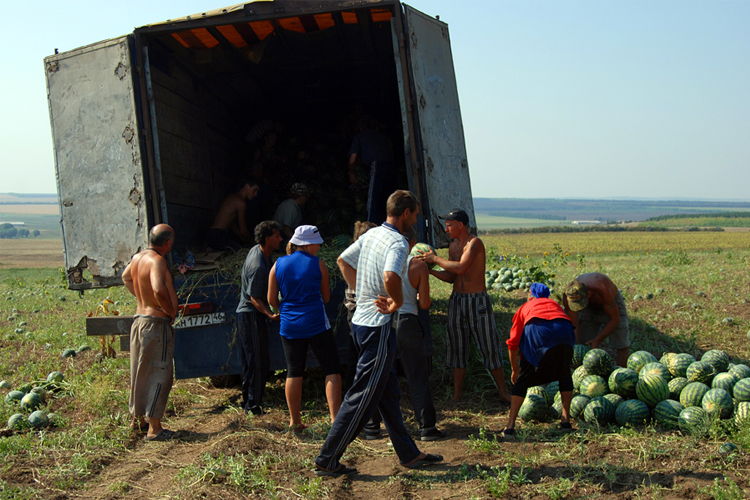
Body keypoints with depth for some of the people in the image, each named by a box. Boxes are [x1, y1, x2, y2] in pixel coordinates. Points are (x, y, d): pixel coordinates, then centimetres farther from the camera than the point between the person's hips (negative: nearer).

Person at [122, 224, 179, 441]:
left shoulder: (137, 257, 8)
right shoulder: (157, 261, -20)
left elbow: (126, 278, 29)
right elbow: (159, 290, -36)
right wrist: (170, 311, -20)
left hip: (139, 320, 9)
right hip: (157, 323, -9)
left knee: (140, 372, 20)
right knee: (160, 374, -2)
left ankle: (137, 417, 34)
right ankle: (154, 428, 1)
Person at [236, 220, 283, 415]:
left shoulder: (257, 251, 6)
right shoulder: (258, 266, -25)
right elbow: (255, 298, -22)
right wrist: (270, 314, -34)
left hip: (245, 313, 10)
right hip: (251, 316, -10)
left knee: (250, 361, 17)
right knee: (259, 362, -5)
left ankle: (247, 400, 26)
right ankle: (253, 405, 2)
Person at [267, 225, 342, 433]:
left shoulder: (278, 265, 3)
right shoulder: (318, 264, -4)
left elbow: (272, 300, 7)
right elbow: (326, 297, 6)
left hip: (289, 325, 4)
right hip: (316, 323, -4)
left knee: (294, 372, 12)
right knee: (332, 370, 3)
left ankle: (294, 422, 19)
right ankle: (335, 418, -3)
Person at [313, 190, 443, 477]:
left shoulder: (371, 234, 11)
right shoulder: (397, 242, -17)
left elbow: (343, 261, 22)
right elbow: (390, 276, -36)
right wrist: (398, 302, -18)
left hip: (361, 320, 10)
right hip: (378, 326, -10)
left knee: (388, 392, 16)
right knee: (362, 398, -2)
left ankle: (409, 454, 27)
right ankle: (327, 461, 5)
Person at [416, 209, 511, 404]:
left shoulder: (474, 243, -15)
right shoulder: (453, 245, 10)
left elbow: (461, 268, -29)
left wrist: (435, 259, -21)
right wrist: (430, 270, 0)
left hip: (478, 301, -7)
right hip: (457, 300, 7)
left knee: (489, 347, 1)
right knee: (457, 347, 9)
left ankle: (503, 392, 15)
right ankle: (457, 395, 17)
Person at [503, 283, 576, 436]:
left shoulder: (525, 308, 33)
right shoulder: (555, 304, 39)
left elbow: (513, 344, 27)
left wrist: (515, 370, 41)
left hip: (537, 332, -2)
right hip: (564, 331, 2)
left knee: (523, 380, 11)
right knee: (564, 375, 27)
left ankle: (510, 424, 6)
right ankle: (566, 419, 27)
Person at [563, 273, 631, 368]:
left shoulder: (602, 292, -44)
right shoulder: (567, 297, -33)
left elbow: (615, 319, -31)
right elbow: (574, 327, -23)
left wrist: (597, 340, -34)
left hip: (613, 304, -3)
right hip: (588, 310, 3)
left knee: (622, 346, -7)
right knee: (583, 345, -3)